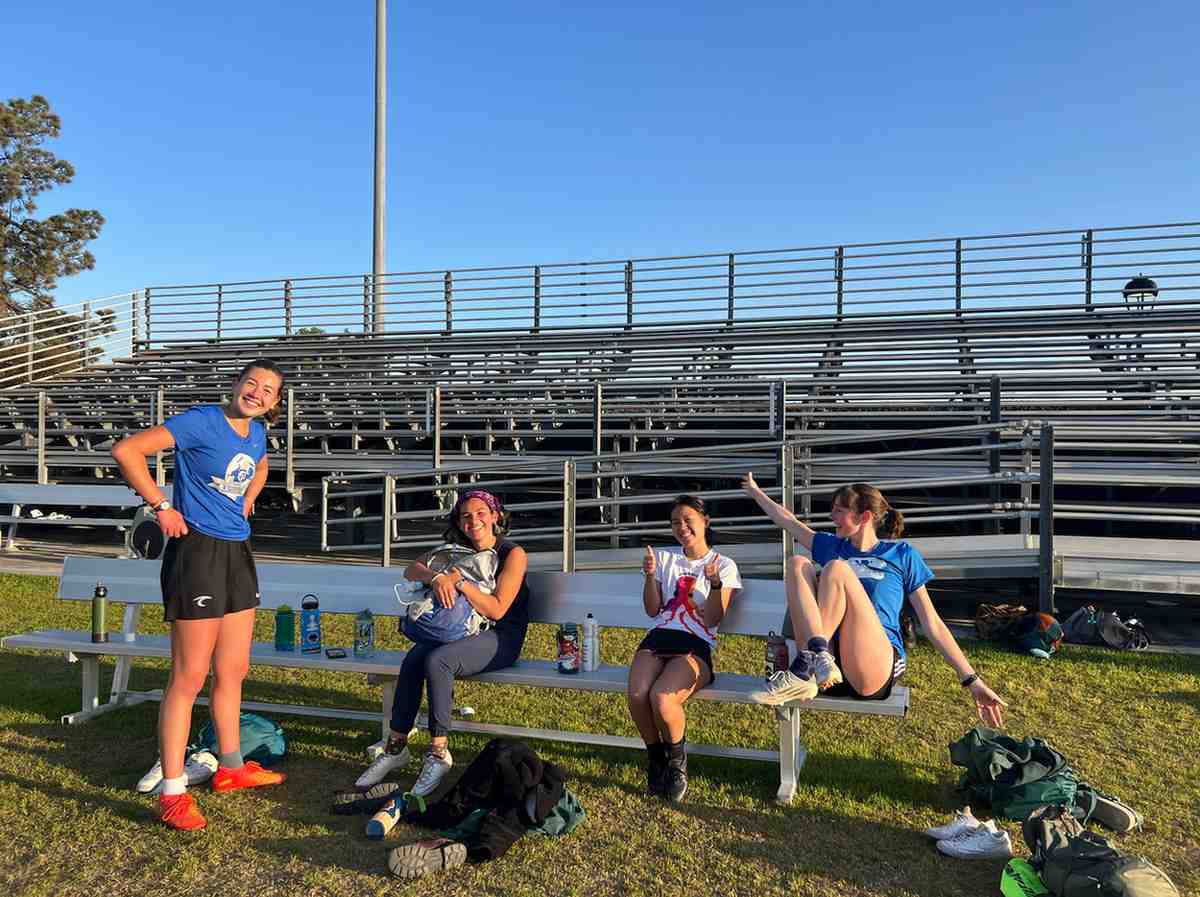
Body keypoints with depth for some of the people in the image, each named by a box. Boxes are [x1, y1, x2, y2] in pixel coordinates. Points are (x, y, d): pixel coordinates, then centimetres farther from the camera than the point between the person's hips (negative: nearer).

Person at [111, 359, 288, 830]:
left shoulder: (257, 432, 9)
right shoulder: (203, 422, -14)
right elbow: (126, 450, -21)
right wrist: (162, 507, -17)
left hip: (237, 553, 8)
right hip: (197, 550, -8)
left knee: (233, 672, 16)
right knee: (189, 677, -3)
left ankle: (231, 768, 32)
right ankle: (172, 794, 7)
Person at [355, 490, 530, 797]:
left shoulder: (513, 554, -7)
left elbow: (496, 609, -15)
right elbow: (410, 570, 4)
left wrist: (460, 581, -23)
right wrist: (436, 577, -18)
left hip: (501, 639, -6)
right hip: (460, 633, 6)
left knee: (436, 661, -31)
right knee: (412, 659, -23)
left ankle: (439, 751, -23)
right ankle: (396, 746, -16)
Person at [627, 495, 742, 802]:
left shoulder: (724, 565, 11)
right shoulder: (664, 558, 19)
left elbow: (712, 619, 1)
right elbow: (652, 610, 12)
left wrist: (715, 583, -15)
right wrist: (650, 576, -3)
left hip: (696, 646, -3)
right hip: (658, 638, 3)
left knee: (661, 697, -32)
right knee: (637, 695, -29)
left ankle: (677, 759, 0)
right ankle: (656, 759, 1)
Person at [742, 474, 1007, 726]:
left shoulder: (901, 554, 14)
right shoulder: (832, 546, 24)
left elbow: (932, 624, 11)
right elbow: (787, 519, 34)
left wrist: (972, 681, 6)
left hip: (875, 671, -3)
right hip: (829, 674, 3)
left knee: (837, 568, -21)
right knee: (797, 563, -11)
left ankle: (803, 670, -26)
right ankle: (817, 656, -32)